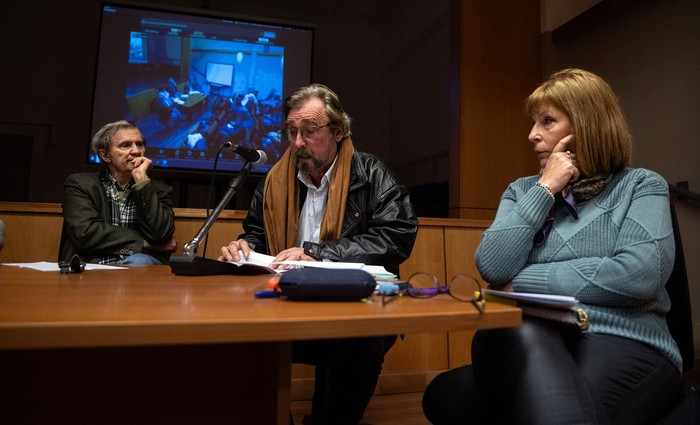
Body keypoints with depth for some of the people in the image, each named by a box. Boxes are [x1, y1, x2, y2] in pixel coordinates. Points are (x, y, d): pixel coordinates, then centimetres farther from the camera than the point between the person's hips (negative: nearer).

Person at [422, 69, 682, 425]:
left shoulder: (641, 186, 7)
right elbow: (492, 268, -2)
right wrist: (545, 191, -2)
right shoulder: (522, 190, 15)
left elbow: (640, 276, -13)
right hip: (527, 342, 5)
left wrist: (523, 281, -9)